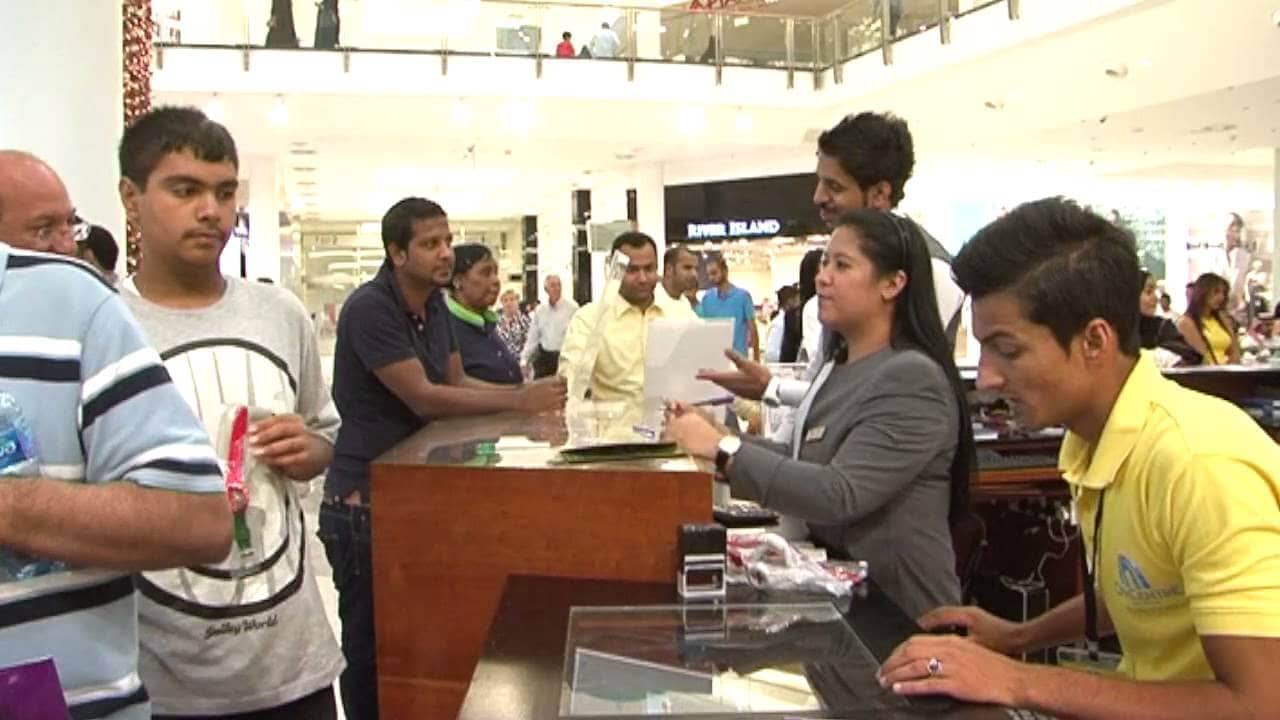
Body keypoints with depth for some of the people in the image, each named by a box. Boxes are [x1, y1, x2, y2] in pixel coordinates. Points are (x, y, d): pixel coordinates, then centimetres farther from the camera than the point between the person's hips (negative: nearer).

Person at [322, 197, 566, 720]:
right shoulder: (369, 309, -20)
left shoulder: (434, 302, 6)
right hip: (363, 502, -8)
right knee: (369, 642, 3)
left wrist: (528, 393, -8)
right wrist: (518, 401, -22)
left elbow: (457, 383, 8)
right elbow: (424, 398, -23)